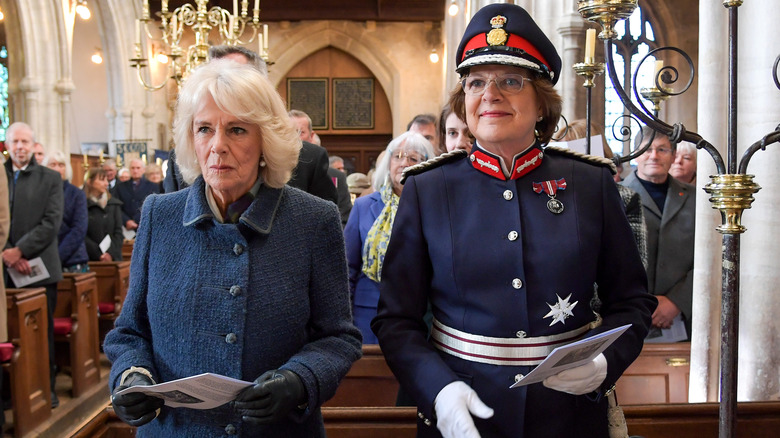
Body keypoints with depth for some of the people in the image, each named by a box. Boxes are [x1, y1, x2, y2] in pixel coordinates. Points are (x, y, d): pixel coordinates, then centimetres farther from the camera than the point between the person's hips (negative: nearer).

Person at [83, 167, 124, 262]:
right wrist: (98, 254, -12)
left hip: (113, 258, 3)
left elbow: (118, 233, 6)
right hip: (90, 259, -2)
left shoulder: (115, 204, 11)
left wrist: (111, 253, -8)